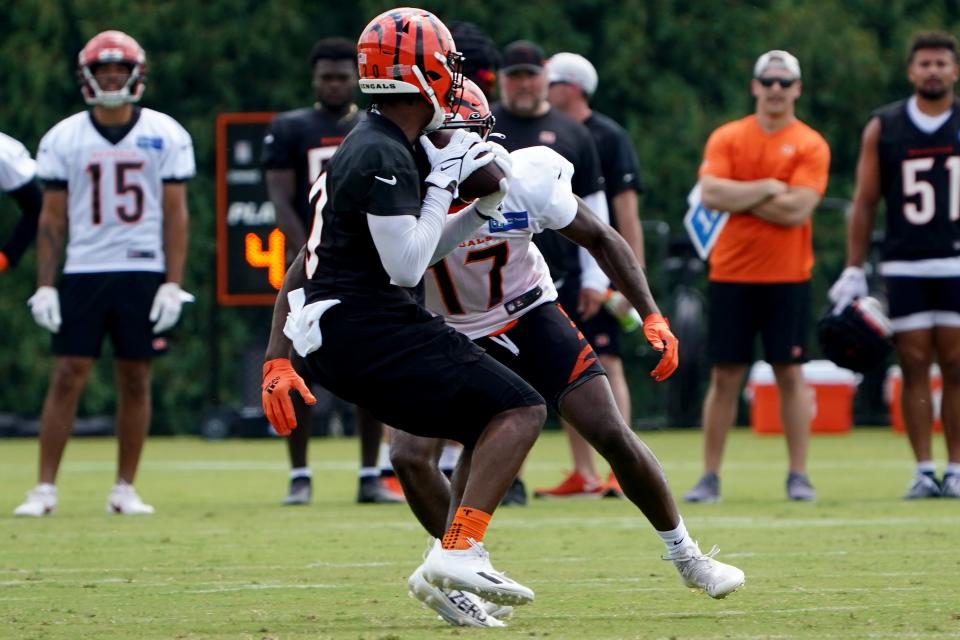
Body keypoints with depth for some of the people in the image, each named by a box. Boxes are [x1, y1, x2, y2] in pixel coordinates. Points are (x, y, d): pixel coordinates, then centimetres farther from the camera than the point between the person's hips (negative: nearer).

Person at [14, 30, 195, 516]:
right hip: (83, 272, 0)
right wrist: (44, 285, -1)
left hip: (144, 274, 0)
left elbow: (175, 215, 3)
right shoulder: (63, 139, 4)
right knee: (67, 379, -5)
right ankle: (44, 489, -3)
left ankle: (125, 490, 10)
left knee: (135, 380, 3)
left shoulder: (165, 135, 3)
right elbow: (52, 218, 6)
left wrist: (173, 284, -5)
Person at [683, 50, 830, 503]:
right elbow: (711, 194, -9)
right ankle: (709, 477, 7)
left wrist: (738, 198, -8)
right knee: (725, 375, 3)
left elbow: (797, 209, -13)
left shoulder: (810, 146, -1)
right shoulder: (726, 138, 5)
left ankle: (798, 475, 7)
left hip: (787, 276, -1)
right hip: (731, 274, 1)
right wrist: (766, 187, -11)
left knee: (790, 374, 1)